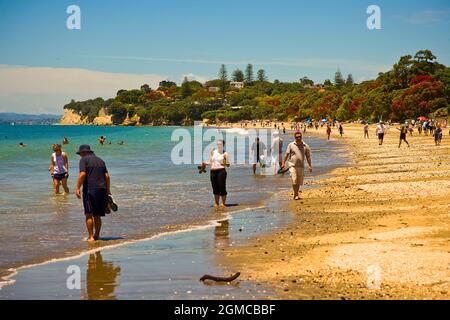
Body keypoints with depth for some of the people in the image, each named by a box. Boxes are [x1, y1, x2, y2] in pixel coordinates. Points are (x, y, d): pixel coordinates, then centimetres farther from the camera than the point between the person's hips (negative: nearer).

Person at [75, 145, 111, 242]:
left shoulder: (84, 160, 0)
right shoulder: (100, 160, 18)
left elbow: (82, 174, -14)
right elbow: (107, 176, 12)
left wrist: (78, 188, -12)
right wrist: (108, 190, 16)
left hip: (89, 190, -6)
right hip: (102, 190, 6)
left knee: (89, 215, -4)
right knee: (97, 215, 13)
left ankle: (91, 237, -9)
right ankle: (97, 235, 17)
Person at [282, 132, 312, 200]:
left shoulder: (305, 146, 4)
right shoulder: (291, 145, 1)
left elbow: (308, 156, 6)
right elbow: (287, 154, 5)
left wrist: (310, 166, 0)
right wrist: (283, 163, -1)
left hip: (301, 166, 2)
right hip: (293, 165, -2)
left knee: (299, 182, 8)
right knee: (294, 181, -12)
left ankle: (296, 194, 25)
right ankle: (296, 195, -5)